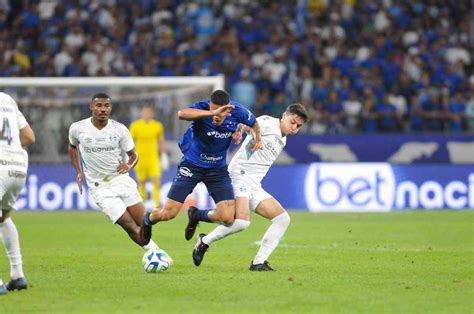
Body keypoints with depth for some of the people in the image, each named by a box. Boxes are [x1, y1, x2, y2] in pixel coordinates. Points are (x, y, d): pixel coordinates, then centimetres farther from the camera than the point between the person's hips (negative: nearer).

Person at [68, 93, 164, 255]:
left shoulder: (119, 129, -4)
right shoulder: (77, 129, -4)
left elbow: (133, 155, 7)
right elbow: (72, 147, 18)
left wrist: (129, 165, -16)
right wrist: (79, 172, 8)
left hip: (122, 180, 2)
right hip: (100, 188, -2)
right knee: (130, 225, -13)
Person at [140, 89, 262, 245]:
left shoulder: (237, 111, -15)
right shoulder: (202, 108, -27)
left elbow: (253, 122, 10)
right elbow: (181, 114, -51)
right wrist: (212, 113, -58)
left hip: (218, 168, 3)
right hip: (191, 166, -3)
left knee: (228, 218, -10)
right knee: (168, 213, -6)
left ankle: (196, 215, 23)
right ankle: (148, 219, 33)